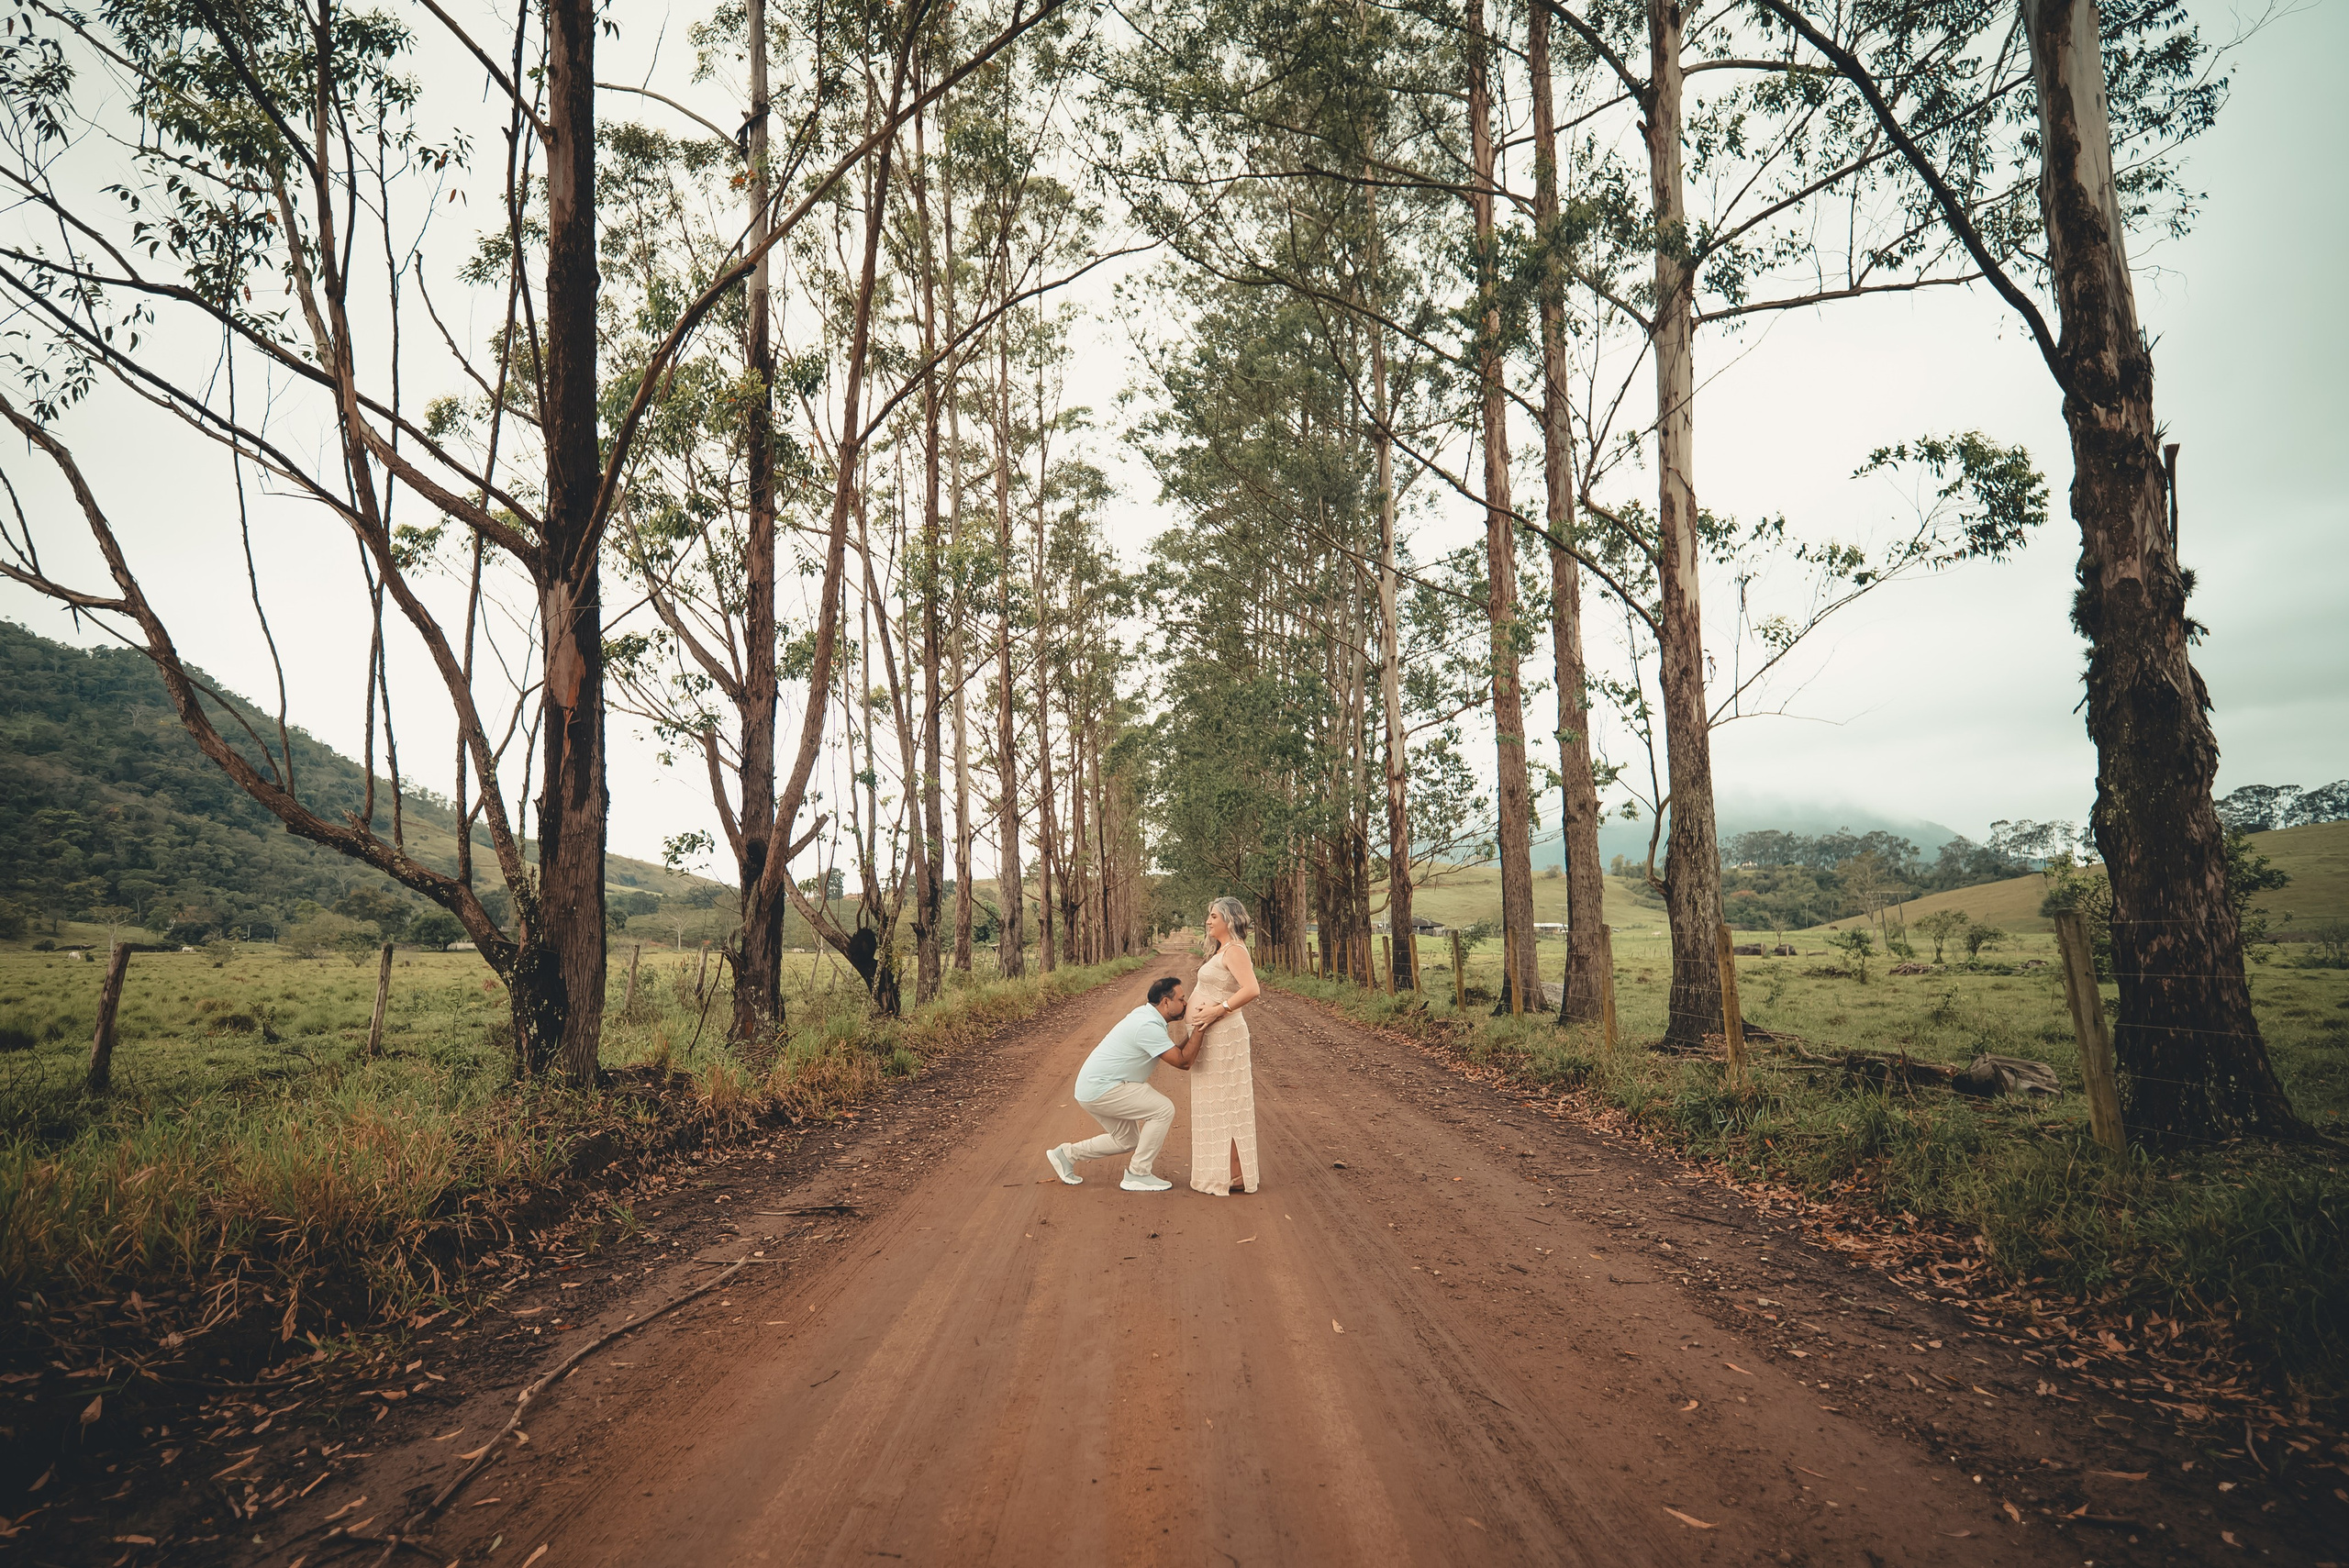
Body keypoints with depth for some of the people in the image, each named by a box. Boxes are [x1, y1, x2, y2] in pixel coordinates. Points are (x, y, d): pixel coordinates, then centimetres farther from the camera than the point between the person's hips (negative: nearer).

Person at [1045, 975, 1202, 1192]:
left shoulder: (1147, 1015, 9)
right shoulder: (1149, 1027, -22)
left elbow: (1176, 1054, 12)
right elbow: (1183, 1062, -22)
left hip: (1094, 1088, 11)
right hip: (1100, 1090, -10)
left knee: (1127, 1140, 21)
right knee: (1164, 1109, -12)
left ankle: (1067, 1153, 25)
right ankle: (1138, 1174, -4)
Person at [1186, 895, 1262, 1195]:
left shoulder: (1234, 950, -15)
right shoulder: (1224, 950, 15)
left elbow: (1251, 990, -28)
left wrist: (1217, 1011, -25)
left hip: (1222, 1035, -10)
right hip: (1211, 1036, 10)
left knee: (1225, 1103, -5)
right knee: (1218, 1103, 13)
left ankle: (1236, 1176, 1)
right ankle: (1226, 1171, 20)